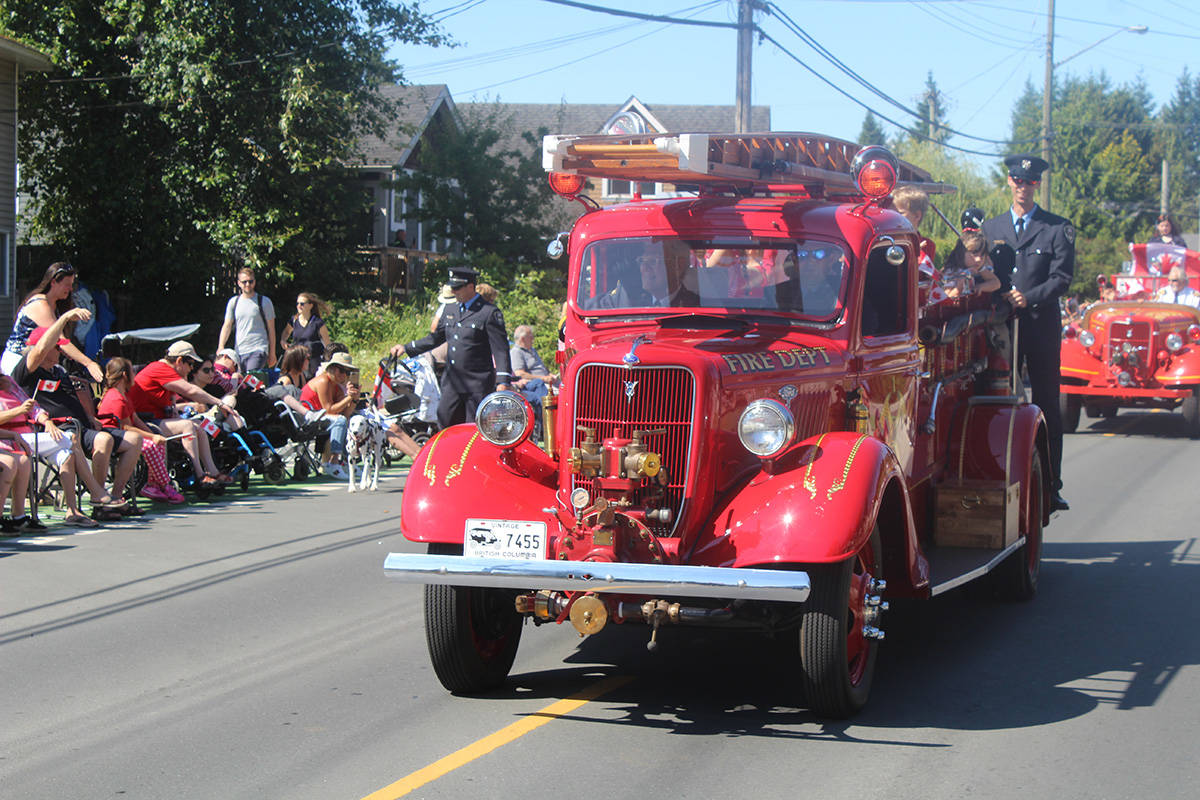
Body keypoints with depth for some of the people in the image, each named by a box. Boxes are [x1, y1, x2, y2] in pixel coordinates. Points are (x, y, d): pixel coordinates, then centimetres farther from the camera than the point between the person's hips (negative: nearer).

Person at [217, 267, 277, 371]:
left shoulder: (264, 302, 3)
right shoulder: (233, 302, 12)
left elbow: (271, 329, 5)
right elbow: (227, 325, 10)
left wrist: (272, 353, 3)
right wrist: (221, 346, -6)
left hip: (258, 350, -4)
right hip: (239, 351, 4)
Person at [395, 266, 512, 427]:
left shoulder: (490, 313, -6)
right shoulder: (450, 310, 15)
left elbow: (501, 349, -11)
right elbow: (435, 338, 26)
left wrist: (502, 382, -20)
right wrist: (406, 348, 19)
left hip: (478, 385, -6)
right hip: (452, 383, 7)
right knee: (444, 424, 3)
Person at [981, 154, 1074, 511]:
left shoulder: (1058, 228, 6)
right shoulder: (991, 228, 16)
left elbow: (1061, 277, -4)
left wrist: (1028, 297, -17)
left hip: (1042, 325, -2)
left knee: (1046, 406, 0)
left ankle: (1050, 487, 2)